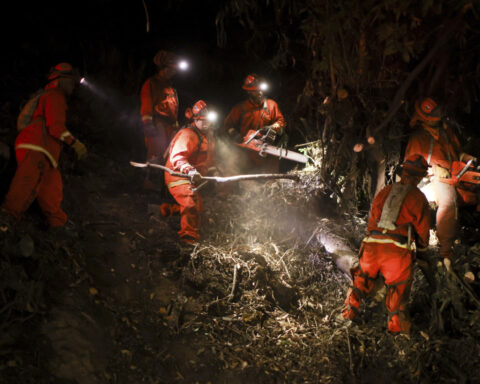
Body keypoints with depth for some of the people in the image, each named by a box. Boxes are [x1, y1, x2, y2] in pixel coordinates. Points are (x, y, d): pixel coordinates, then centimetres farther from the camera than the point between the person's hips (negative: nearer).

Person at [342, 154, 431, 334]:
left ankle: (350, 309, 17)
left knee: (363, 277, 21)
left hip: (372, 243, 3)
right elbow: (423, 230, 10)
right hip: (397, 249, -3)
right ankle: (396, 322, 1)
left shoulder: (384, 192, 16)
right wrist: (422, 251, 27)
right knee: (398, 285, 7)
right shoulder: (418, 198, 6)